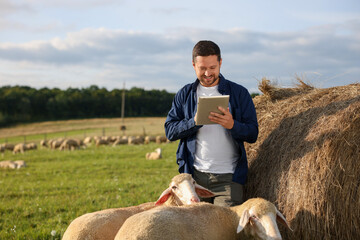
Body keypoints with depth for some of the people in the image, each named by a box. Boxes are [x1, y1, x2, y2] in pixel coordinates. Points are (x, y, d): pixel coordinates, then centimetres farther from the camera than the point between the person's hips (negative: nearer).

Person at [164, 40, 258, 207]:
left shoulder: (239, 93, 5)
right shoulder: (185, 94, 11)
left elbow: (252, 134, 0)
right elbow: (170, 131, 3)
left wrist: (232, 125, -21)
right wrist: (195, 122, -15)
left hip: (228, 176, -2)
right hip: (195, 175, 2)